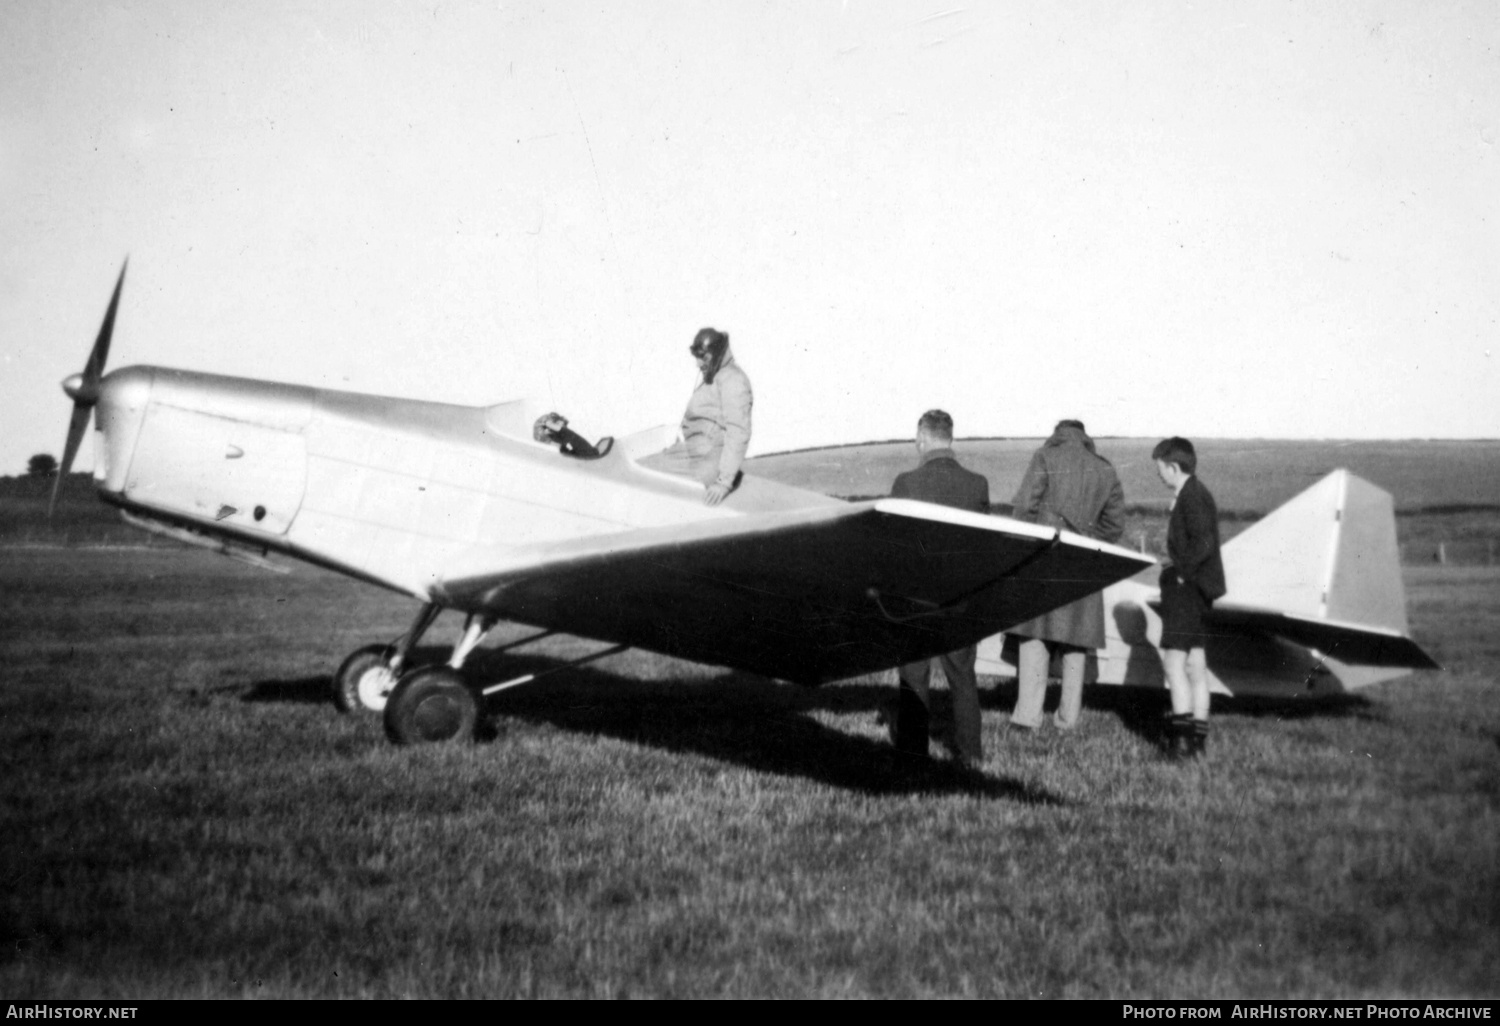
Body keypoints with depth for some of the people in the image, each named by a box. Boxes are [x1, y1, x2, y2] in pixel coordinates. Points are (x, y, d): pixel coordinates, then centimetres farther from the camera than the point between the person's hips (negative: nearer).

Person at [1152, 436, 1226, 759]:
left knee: (1173, 659, -11)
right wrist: (1175, 564, 12)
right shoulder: (1191, 494, 15)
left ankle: (1183, 735, -13)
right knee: (1195, 664, 11)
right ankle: (1198, 737, 16)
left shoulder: (1192, 497, -15)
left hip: (1187, 587, -10)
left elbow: (1204, 544, -24)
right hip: (1192, 590, 10)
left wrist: (1180, 569, -15)